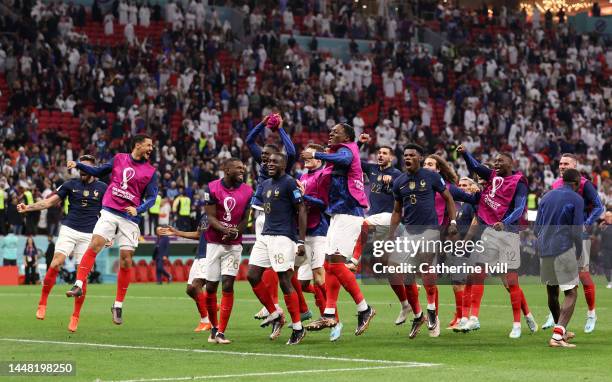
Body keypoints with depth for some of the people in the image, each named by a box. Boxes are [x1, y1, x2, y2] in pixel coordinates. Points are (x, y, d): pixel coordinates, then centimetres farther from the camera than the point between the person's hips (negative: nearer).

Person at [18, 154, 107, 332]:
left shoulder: (102, 188, 5)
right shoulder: (71, 184, 6)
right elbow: (50, 202, 5)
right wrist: (28, 208, -8)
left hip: (89, 235, 0)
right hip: (69, 230, 0)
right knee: (55, 264, -19)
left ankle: (75, 317, 6)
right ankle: (42, 303, -7)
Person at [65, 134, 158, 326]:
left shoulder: (150, 172, 5)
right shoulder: (119, 159, 8)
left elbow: (151, 198, 1)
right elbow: (98, 172, 21)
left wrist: (138, 209, -17)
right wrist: (78, 165, 10)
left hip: (130, 218, 0)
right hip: (110, 212, 0)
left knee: (126, 260, -1)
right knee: (95, 245, -20)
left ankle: (118, 305, 9)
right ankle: (78, 285, -20)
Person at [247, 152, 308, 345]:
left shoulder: (289, 183, -8)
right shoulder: (266, 184, 17)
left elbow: (301, 210, -10)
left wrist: (301, 241, -14)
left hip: (283, 237, -8)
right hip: (265, 235, 9)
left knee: (285, 282, -8)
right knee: (252, 275, 2)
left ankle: (298, 327, 2)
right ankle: (275, 315, 14)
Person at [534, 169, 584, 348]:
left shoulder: (547, 196, 13)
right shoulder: (576, 200, -4)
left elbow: (536, 229, 13)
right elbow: (577, 232, -8)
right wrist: (578, 254, 5)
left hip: (544, 251, 7)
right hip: (563, 250, -6)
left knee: (552, 292, 18)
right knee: (571, 293, -3)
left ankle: (561, 331, 35)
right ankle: (557, 336, -17)